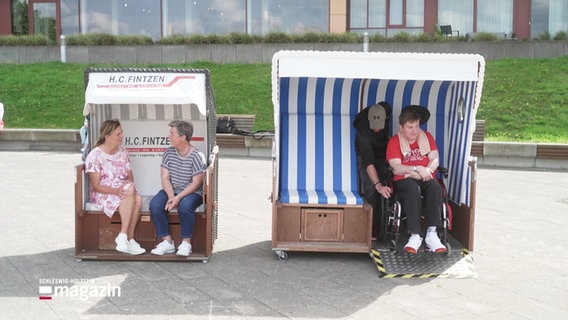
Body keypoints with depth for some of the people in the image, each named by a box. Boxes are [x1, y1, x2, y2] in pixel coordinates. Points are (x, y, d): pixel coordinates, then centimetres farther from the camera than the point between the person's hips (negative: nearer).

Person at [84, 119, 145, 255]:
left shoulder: (123, 153, 10)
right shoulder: (95, 156, -8)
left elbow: (130, 177, 11)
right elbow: (95, 186, -11)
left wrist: (129, 184, -14)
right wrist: (116, 190, -26)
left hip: (122, 192, 5)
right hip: (103, 195, -5)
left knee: (137, 199, -32)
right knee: (130, 192, -35)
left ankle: (124, 238, -26)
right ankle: (128, 239, -32)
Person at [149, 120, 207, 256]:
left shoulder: (196, 156, -12)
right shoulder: (168, 153, 3)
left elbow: (196, 183, -14)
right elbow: (165, 178, -1)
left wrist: (178, 197, -24)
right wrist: (171, 196, -19)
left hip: (192, 192, -5)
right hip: (171, 190, 5)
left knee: (185, 206, -37)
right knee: (154, 204, -23)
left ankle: (186, 243, -18)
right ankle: (168, 242, -14)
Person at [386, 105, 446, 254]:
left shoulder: (427, 137, 15)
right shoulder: (394, 142, 4)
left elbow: (435, 160, 4)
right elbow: (396, 168, -7)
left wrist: (425, 172, -15)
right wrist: (418, 168, -17)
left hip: (425, 179, 3)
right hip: (404, 180, -3)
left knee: (435, 188, -33)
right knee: (413, 189, -38)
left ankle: (431, 234, -37)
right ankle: (415, 236, -39)